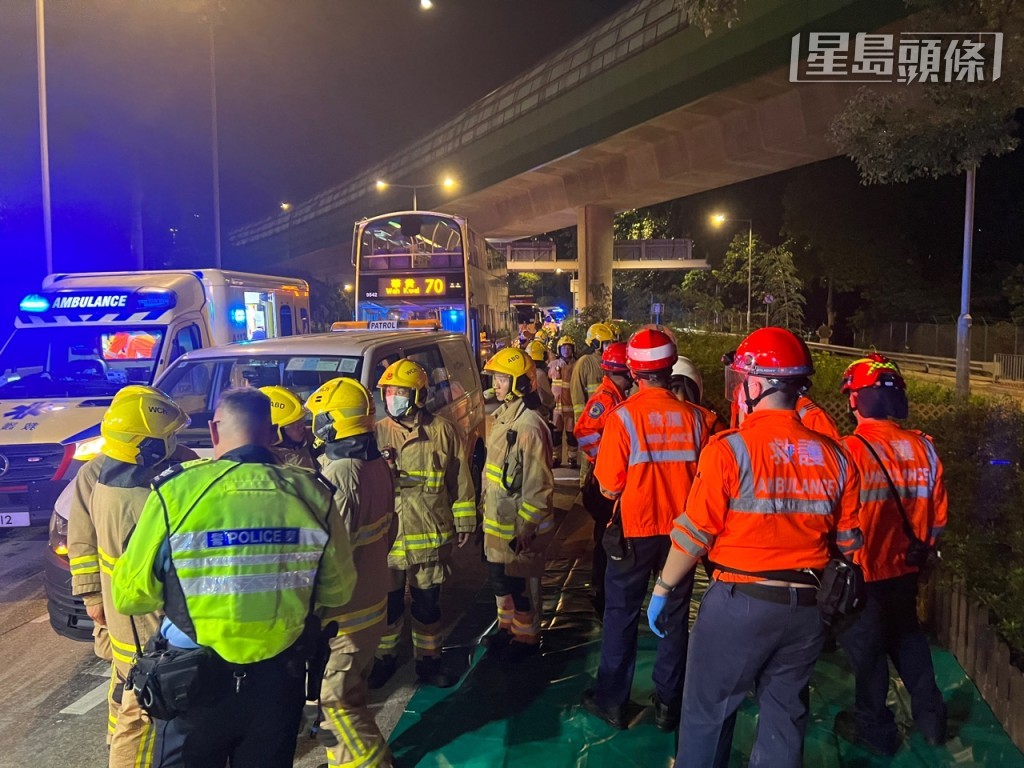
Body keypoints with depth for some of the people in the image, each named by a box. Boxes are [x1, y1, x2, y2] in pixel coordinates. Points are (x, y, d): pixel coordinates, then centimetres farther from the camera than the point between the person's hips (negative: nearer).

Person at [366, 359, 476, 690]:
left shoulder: (442, 431, -4)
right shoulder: (377, 433, 0)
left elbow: (460, 481, 0)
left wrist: (464, 522, 2)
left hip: (431, 536, -1)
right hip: (386, 536, 1)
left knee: (428, 604, 13)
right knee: (388, 603, 14)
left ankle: (428, 660, 30)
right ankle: (384, 658, 35)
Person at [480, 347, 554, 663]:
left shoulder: (530, 425, -22)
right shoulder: (501, 416, 8)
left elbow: (538, 483, -22)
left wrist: (527, 527, -20)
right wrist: (485, 507, 20)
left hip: (520, 524, -9)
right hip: (497, 519, 9)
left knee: (520, 582, 7)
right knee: (498, 577, 21)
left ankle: (526, 636, 27)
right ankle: (507, 626, 41)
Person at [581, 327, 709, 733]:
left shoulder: (622, 416, -16)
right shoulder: (692, 416, -9)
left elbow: (610, 489, -13)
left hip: (635, 531, -2)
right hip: (679, 531, 2)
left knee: (622, 615, 14)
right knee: (675, 616, 16)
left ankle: (613, 701, 25)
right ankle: (669, 703, 27)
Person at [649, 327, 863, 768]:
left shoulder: (730, 449, -16)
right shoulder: (833, 455, -1)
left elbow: (695, 534, -13)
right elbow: (848, 541, 6)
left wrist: (662, 589, 0)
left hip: (740, 602, -5)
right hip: (807, 608, 5)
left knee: (707, 713, 13)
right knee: (784, 714, 19)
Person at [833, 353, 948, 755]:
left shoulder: (850, 449, -24)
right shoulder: (923, 447, -7)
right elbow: (938, 515, 2)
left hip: (862, 572, -5)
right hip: (906, 569, 5)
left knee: (865, 646, 13)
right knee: (907, 636, 26)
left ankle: (875, 729, 30)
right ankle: (930, 718, 38)